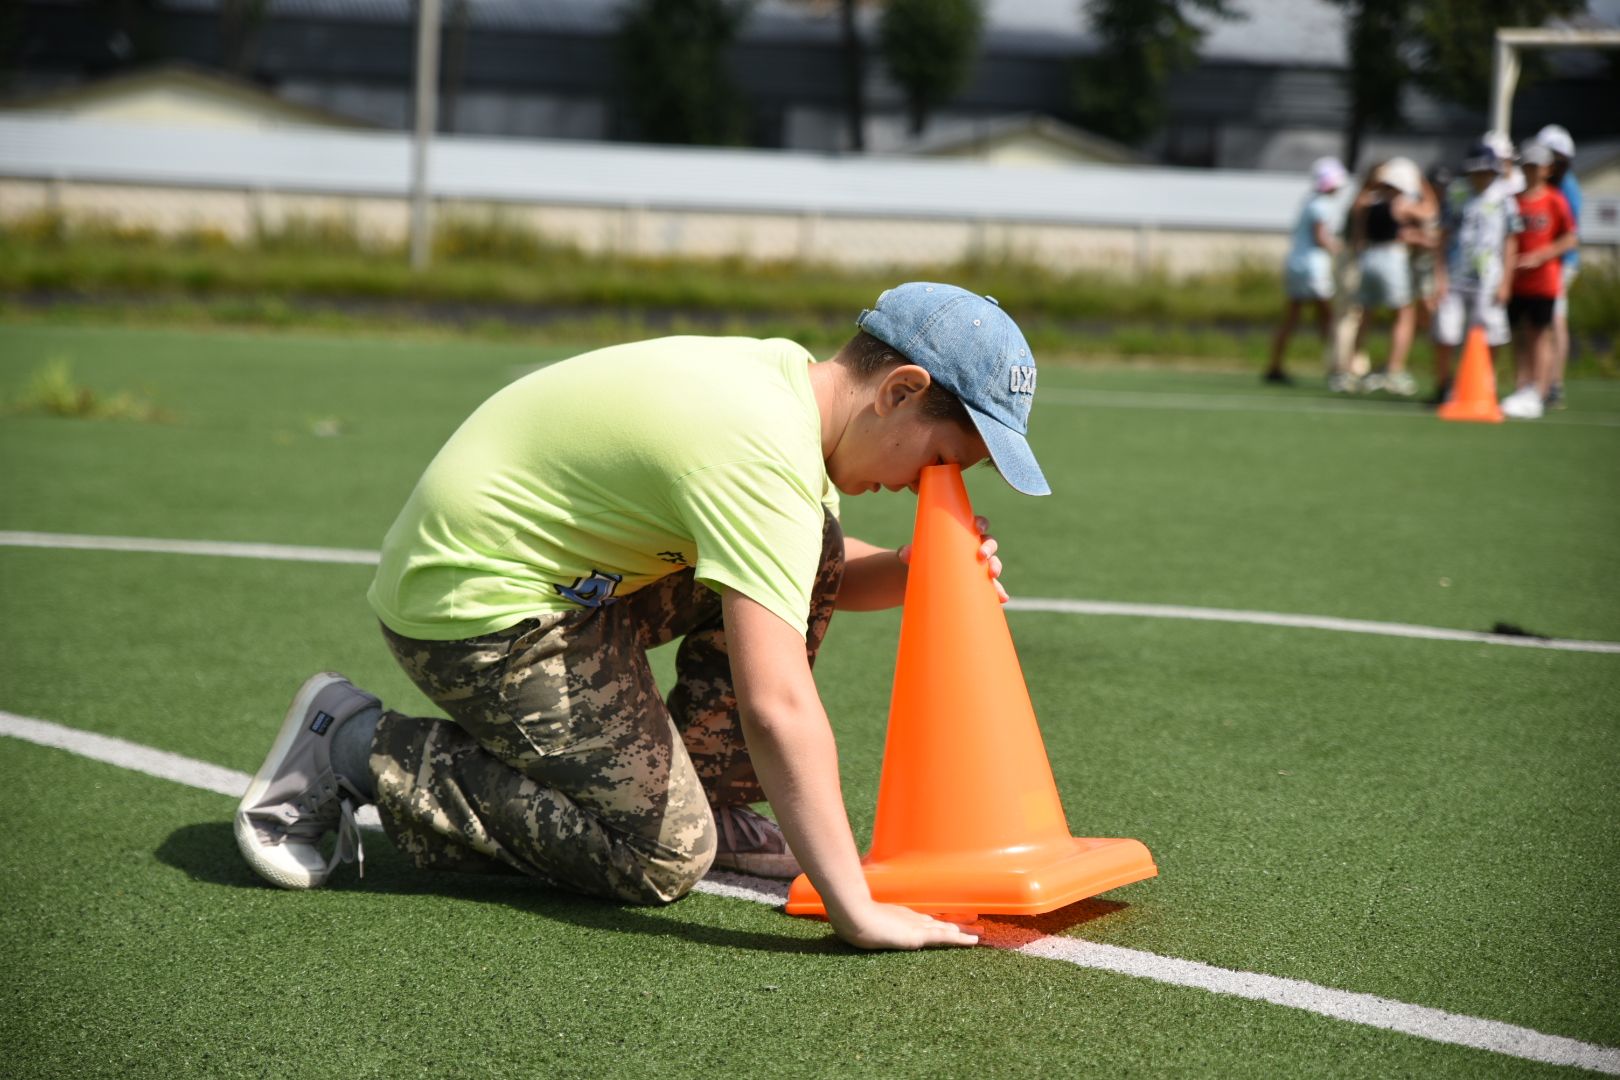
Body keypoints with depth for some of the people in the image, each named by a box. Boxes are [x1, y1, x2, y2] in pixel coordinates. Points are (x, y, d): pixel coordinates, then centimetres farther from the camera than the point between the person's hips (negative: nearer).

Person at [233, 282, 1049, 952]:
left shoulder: (786, 379, 2)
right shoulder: (762, 453, -28)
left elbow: (812, 575, 17)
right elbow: (775, 706, -35)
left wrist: (910, 573, -4)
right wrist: (855, 912, -34)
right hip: (474, 609, -10)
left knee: (811, 553, 4)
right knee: (661, 858, -10)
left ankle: (711, 803, 12)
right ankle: (358, 751, -3)